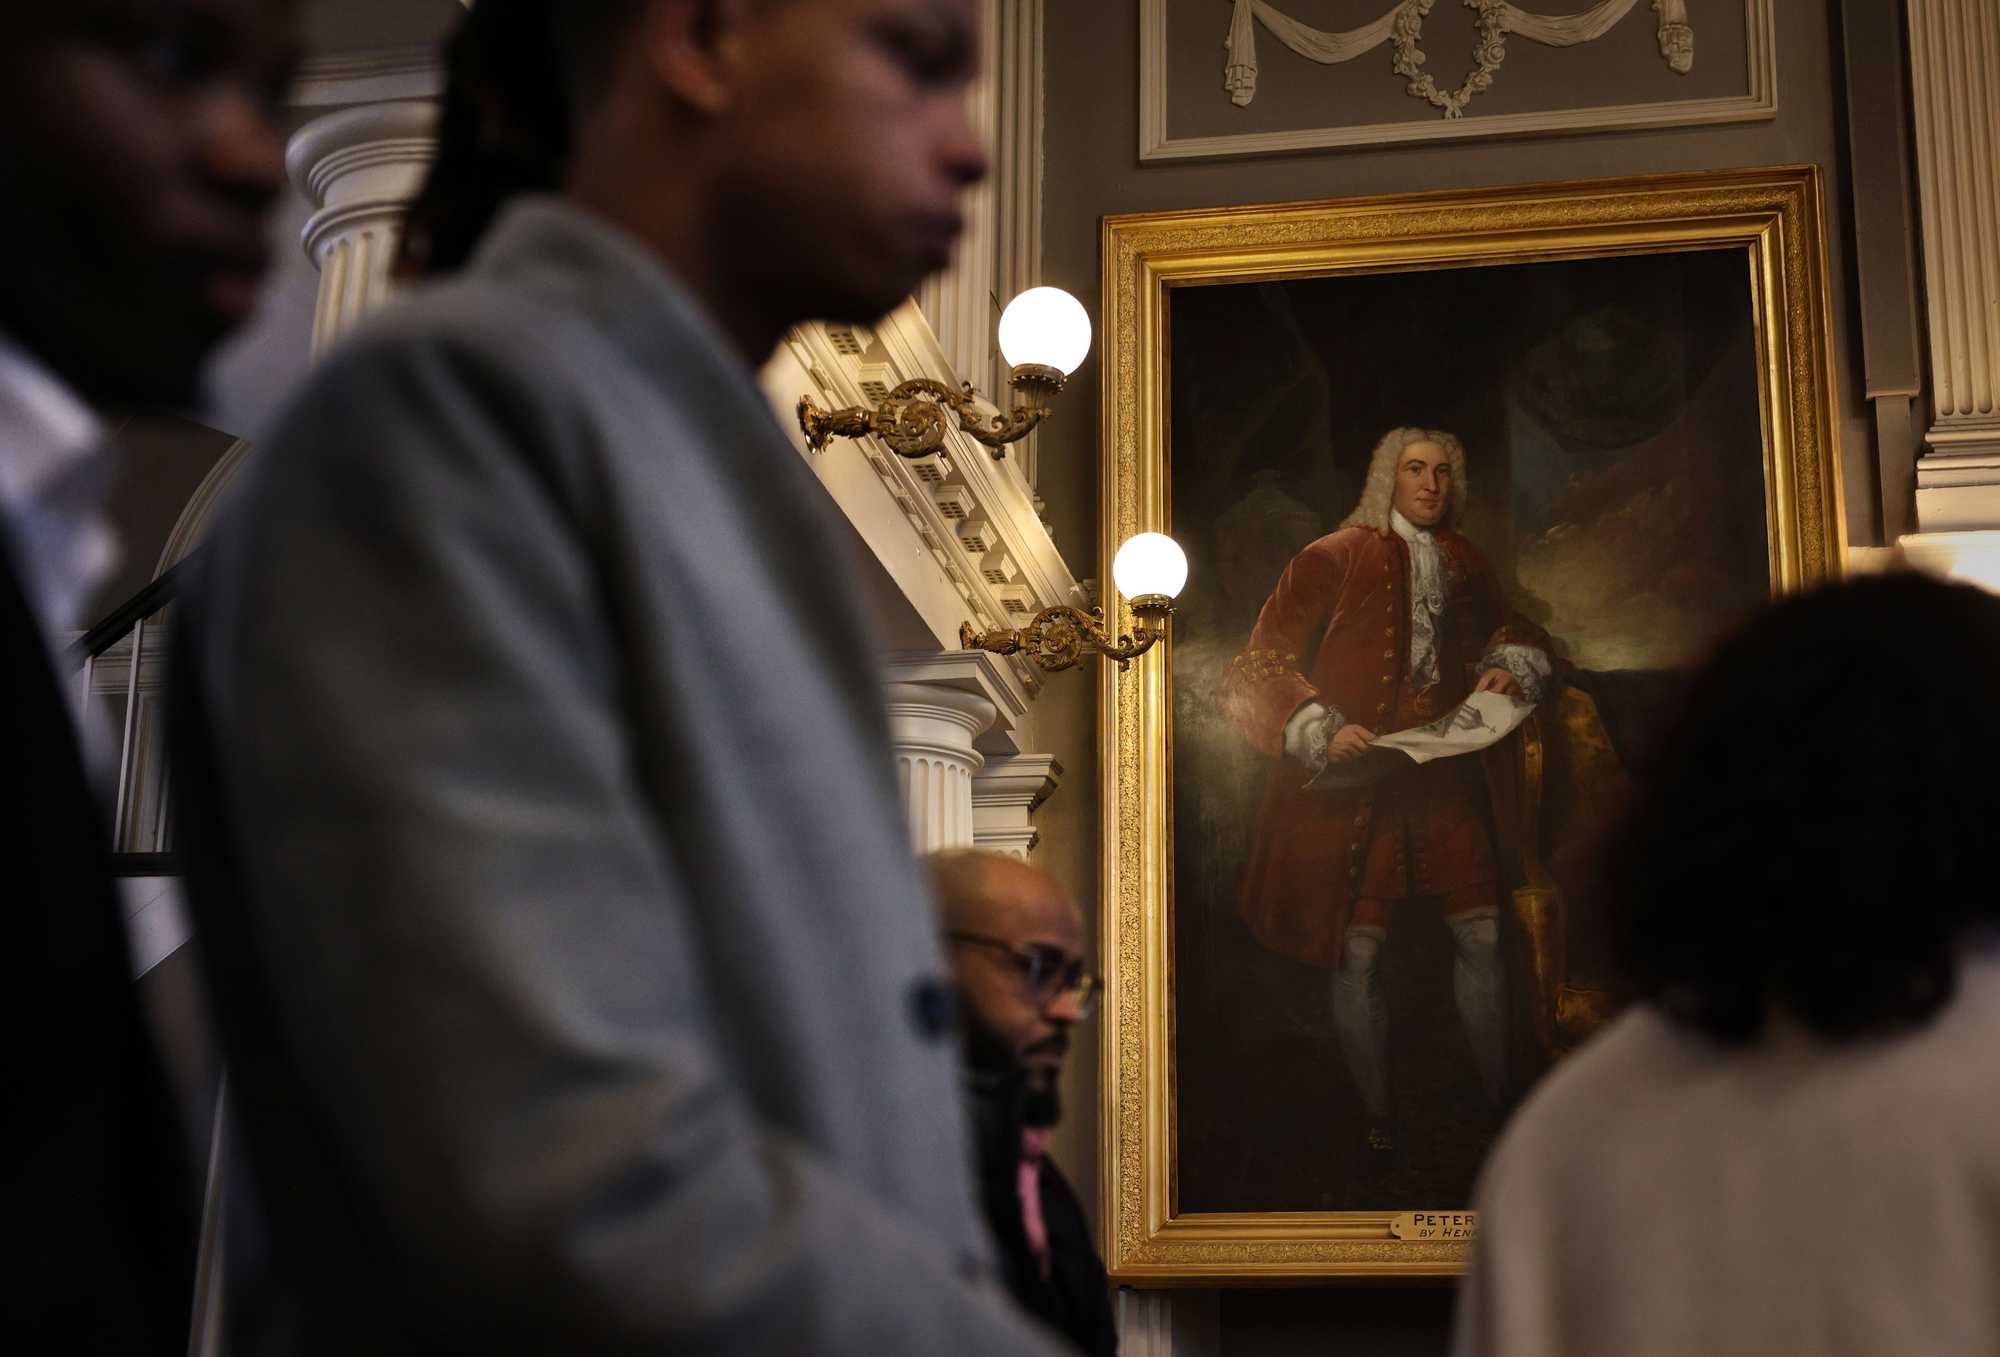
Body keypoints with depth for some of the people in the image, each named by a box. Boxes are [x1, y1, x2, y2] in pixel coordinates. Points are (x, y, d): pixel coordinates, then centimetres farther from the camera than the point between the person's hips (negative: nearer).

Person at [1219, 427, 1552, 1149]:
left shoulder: (1463, 561, 11)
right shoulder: (1335, 559, -6)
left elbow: (1505, 629, 29)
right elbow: (1261, 667, -8)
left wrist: (1509, 669, 6)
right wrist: (1322, 732, -21)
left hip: (1441, 773, 5)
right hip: (1350, 780, -4)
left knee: (1481, 933, 0)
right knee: (1358, 949, -4)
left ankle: (1500, 1099, 15)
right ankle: (1376, 1120, 9)